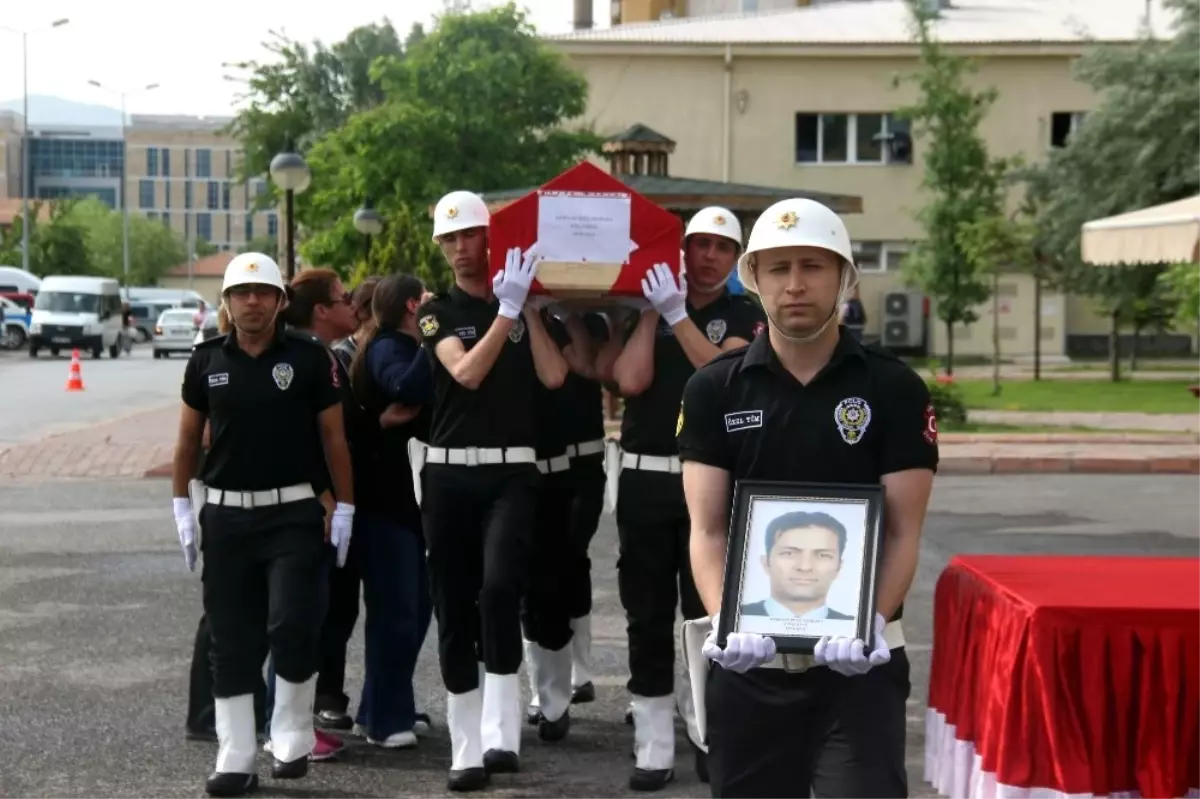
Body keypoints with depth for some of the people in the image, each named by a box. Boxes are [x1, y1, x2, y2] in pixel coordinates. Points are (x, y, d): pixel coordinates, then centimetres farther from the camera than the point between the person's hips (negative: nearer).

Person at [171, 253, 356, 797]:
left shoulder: (310, 358, -3)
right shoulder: (207, 361, 4)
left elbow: (333, 437, 0)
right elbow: (188, 439, 12)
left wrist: (344, 508, -2)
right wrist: (182, 507, 8)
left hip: (294, 513, -2)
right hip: (225, 515, 3)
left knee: (292, 627, -10)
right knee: (232, 640, 5)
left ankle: (292, 741, 12)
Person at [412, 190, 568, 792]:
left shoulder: (524, 303, 10)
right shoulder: (438, 312, 7)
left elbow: (553, 376, -4)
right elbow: (466, 372, -12)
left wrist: (531, 308, -4)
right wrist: (508, 309, -16)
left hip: (511, 471, -1)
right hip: (448, 473, 1)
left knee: (500, 586, -23)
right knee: (454, 608, 3)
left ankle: (501, 730, -17)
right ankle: (466, 749, 12)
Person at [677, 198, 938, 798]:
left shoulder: (895, 389, -1)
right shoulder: (713, 391, 2)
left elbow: (903, 532, -3)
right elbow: (708, 530, -2)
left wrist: (872, 623, -20)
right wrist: (725, 623, -19)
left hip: (858, 659, -2)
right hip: (749, 659, 2)